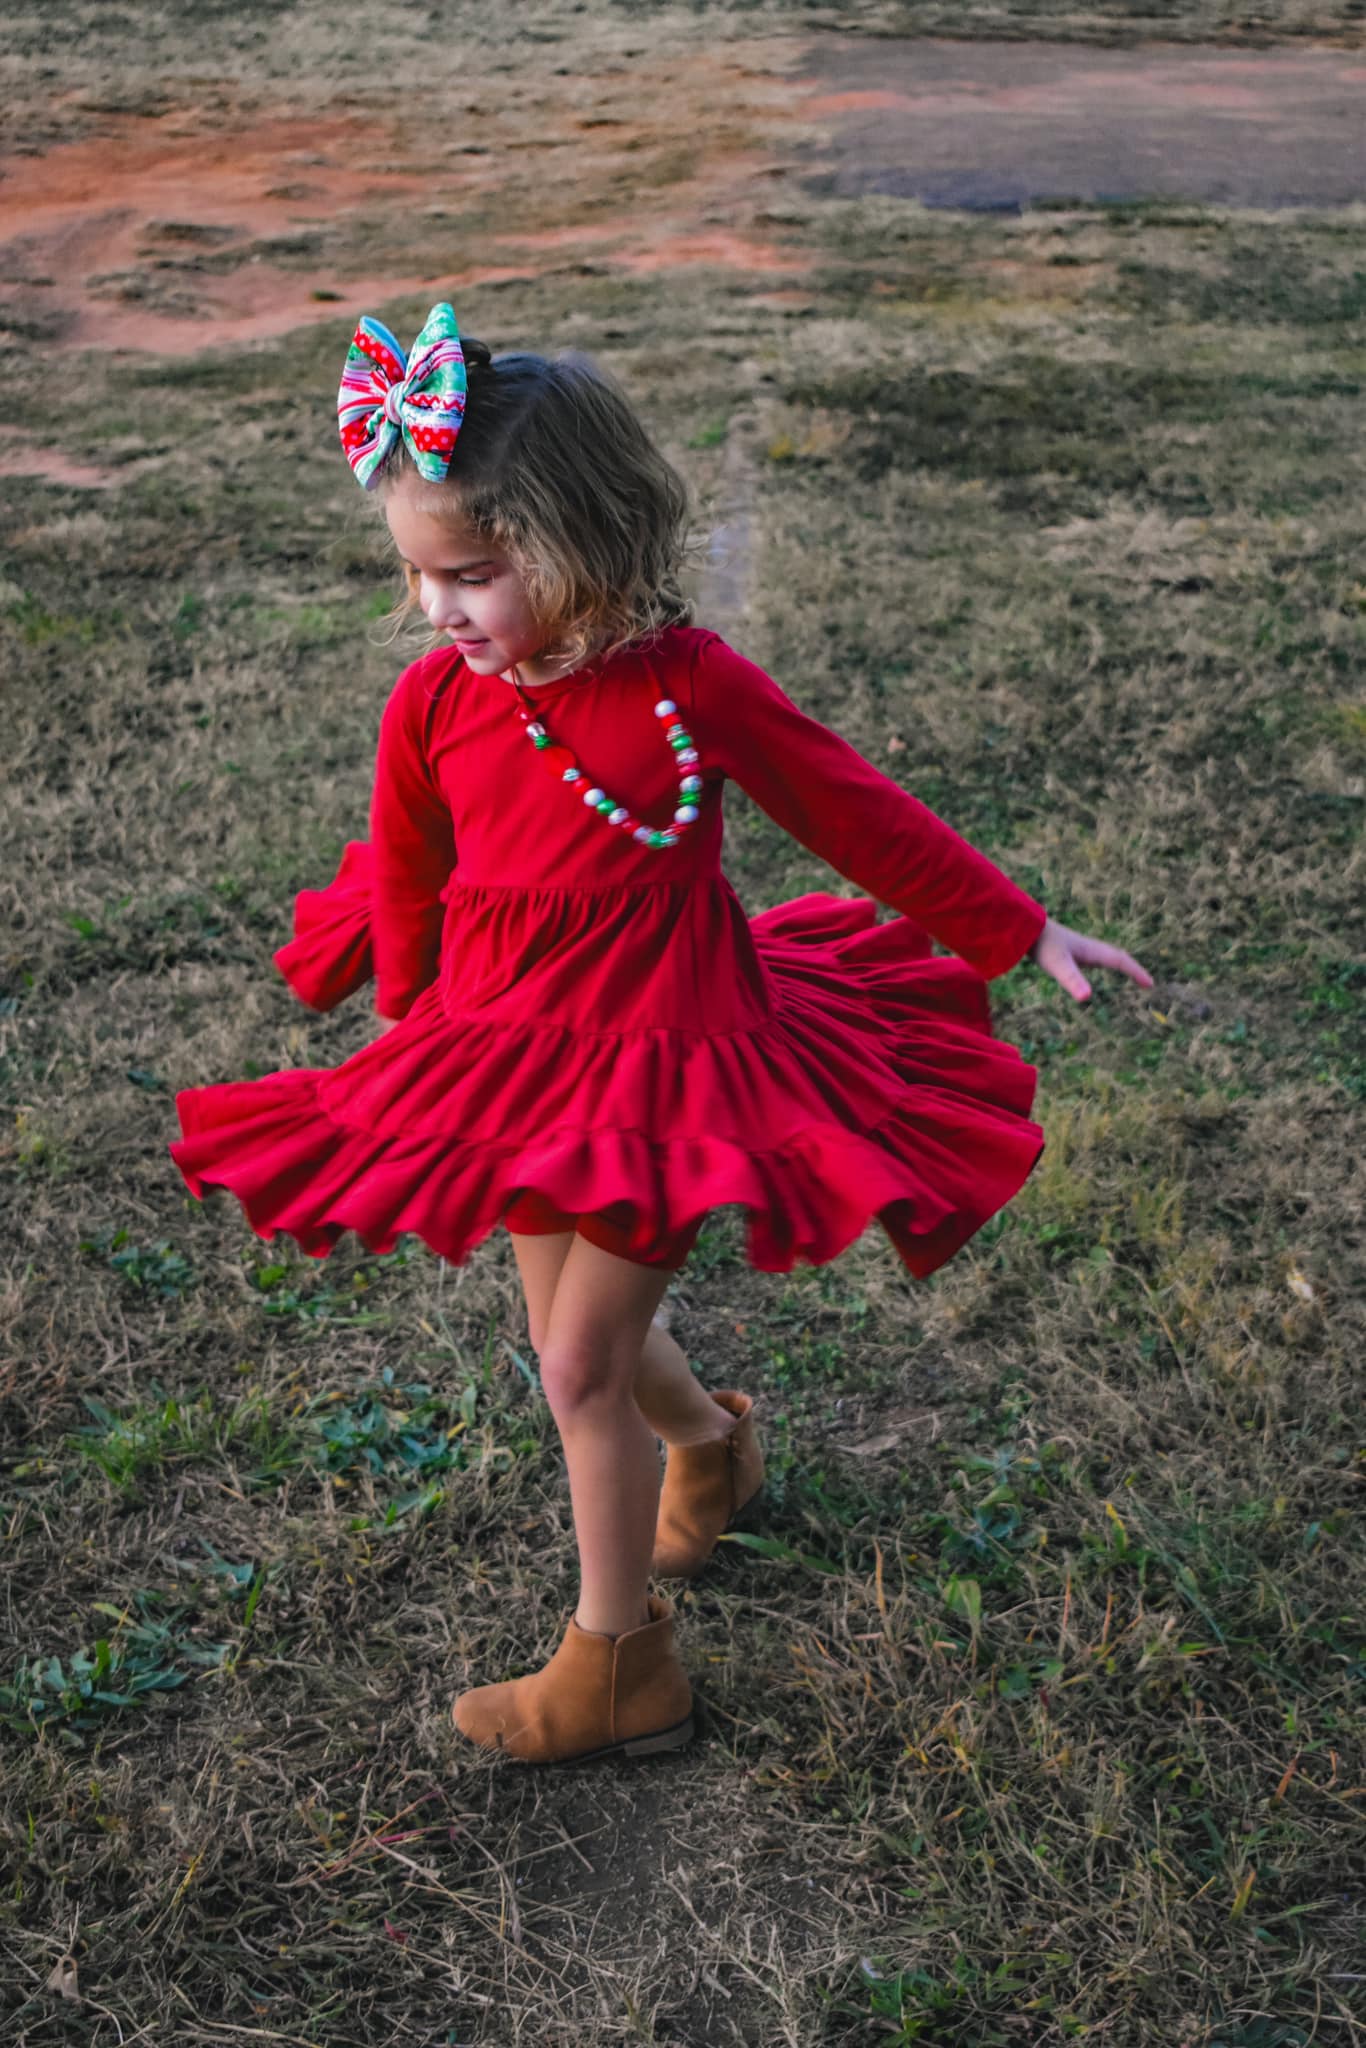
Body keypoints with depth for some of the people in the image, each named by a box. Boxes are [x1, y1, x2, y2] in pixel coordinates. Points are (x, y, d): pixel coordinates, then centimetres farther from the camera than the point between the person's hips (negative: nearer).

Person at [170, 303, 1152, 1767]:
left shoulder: (688, 683, -19)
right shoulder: (434, 703, -10)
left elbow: (859, 816, -7)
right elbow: (409, 892, 7)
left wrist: (1025, 934, -1)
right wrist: (412, 1044, 19)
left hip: (665, 1066, -4)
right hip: (511, 1069, 5)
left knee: (583, 1368, -2)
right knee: (585, 1339, 18)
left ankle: (618, 1669, 19)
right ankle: (709, 1441, 53)